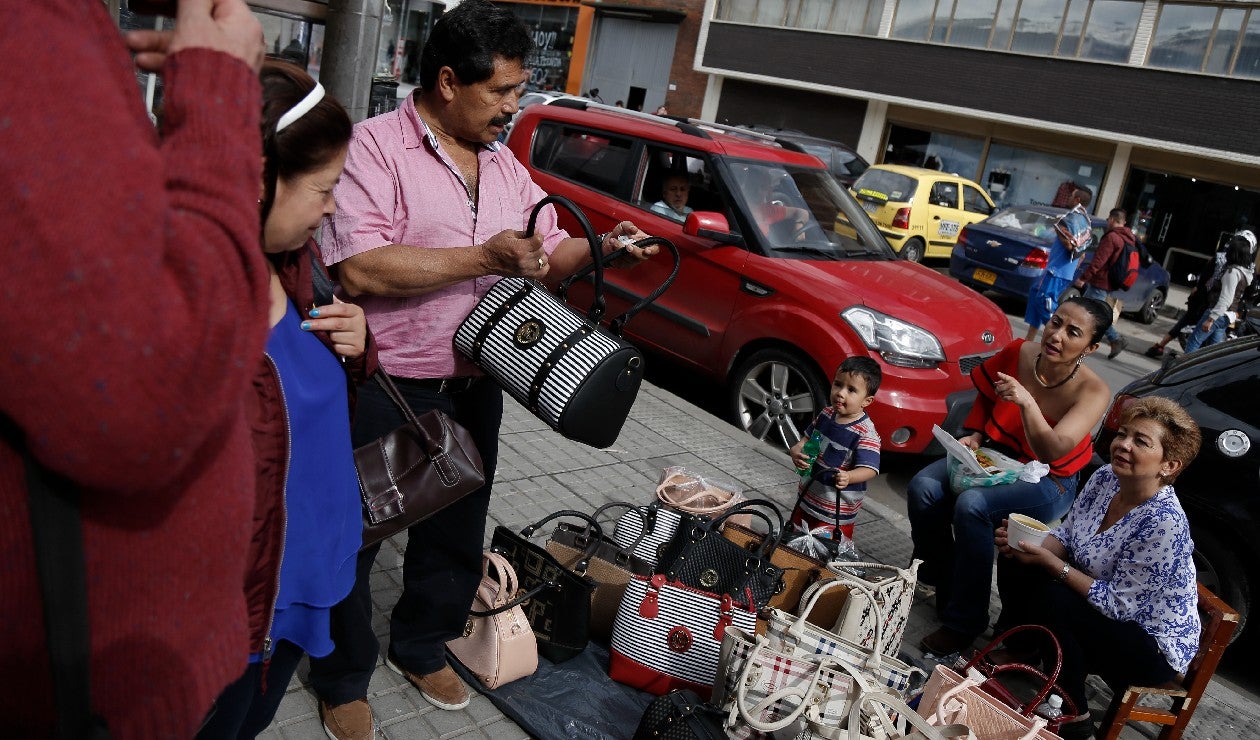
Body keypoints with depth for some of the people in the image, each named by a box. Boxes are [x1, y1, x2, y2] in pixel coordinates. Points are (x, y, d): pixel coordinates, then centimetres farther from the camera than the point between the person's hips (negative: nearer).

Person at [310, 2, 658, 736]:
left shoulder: (506, 166, 9)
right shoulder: (376, 145, -14)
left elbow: (548, 256, 14)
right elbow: (360, 269, -26)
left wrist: (601, 247, -7)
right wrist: (486, 257, -24)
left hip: (475, 388, 7)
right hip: (385, 389, -6)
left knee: (456, 536, 20)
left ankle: (420, 647, 44)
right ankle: (343, 679, 32)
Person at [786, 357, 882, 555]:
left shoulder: (866, 433, -23)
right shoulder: (827, 414, -1)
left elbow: (868, 469, -28)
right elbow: (807, 438, 12)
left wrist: (848, 477, -49)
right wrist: (796, 451, -9)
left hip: (836, 509, -7)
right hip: (809, 495, 7)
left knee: (824, 551, 0)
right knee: (796, 537, 24)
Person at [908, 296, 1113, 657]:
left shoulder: (1093, 392, -20)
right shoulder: (1019, 353, -10)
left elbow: (1050, 453, -30)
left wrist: (1027, 403, -43)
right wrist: (975, 435, -4)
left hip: (1048, 480, -5)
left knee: (972, 505, -32)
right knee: (924, 487, -21)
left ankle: (964, 622, -18)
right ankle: (938, 579, 2)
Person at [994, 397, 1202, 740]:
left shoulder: (1164, 522, -30)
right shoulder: (1105, 479, -8)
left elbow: (1117, 604, -25)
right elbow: (1065, 536, 3)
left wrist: (1050, 563, -27)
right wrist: (1026, 542, -18)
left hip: (1156, 649, -7)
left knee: (1047, 598, -26)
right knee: (1022, 571, -9)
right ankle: (1016, 653, 15)